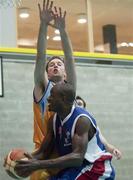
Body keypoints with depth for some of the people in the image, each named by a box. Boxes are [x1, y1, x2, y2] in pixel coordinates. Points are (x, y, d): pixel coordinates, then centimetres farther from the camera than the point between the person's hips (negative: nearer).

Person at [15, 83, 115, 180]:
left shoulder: (82, 120, -26)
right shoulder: (54, 120, -1)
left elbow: (77, 157, -35)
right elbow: (44, 152, 3)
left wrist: (39, 164, -40)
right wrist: (30, 161, -20)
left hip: (97, 170, -8)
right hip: (77, 166, 8)